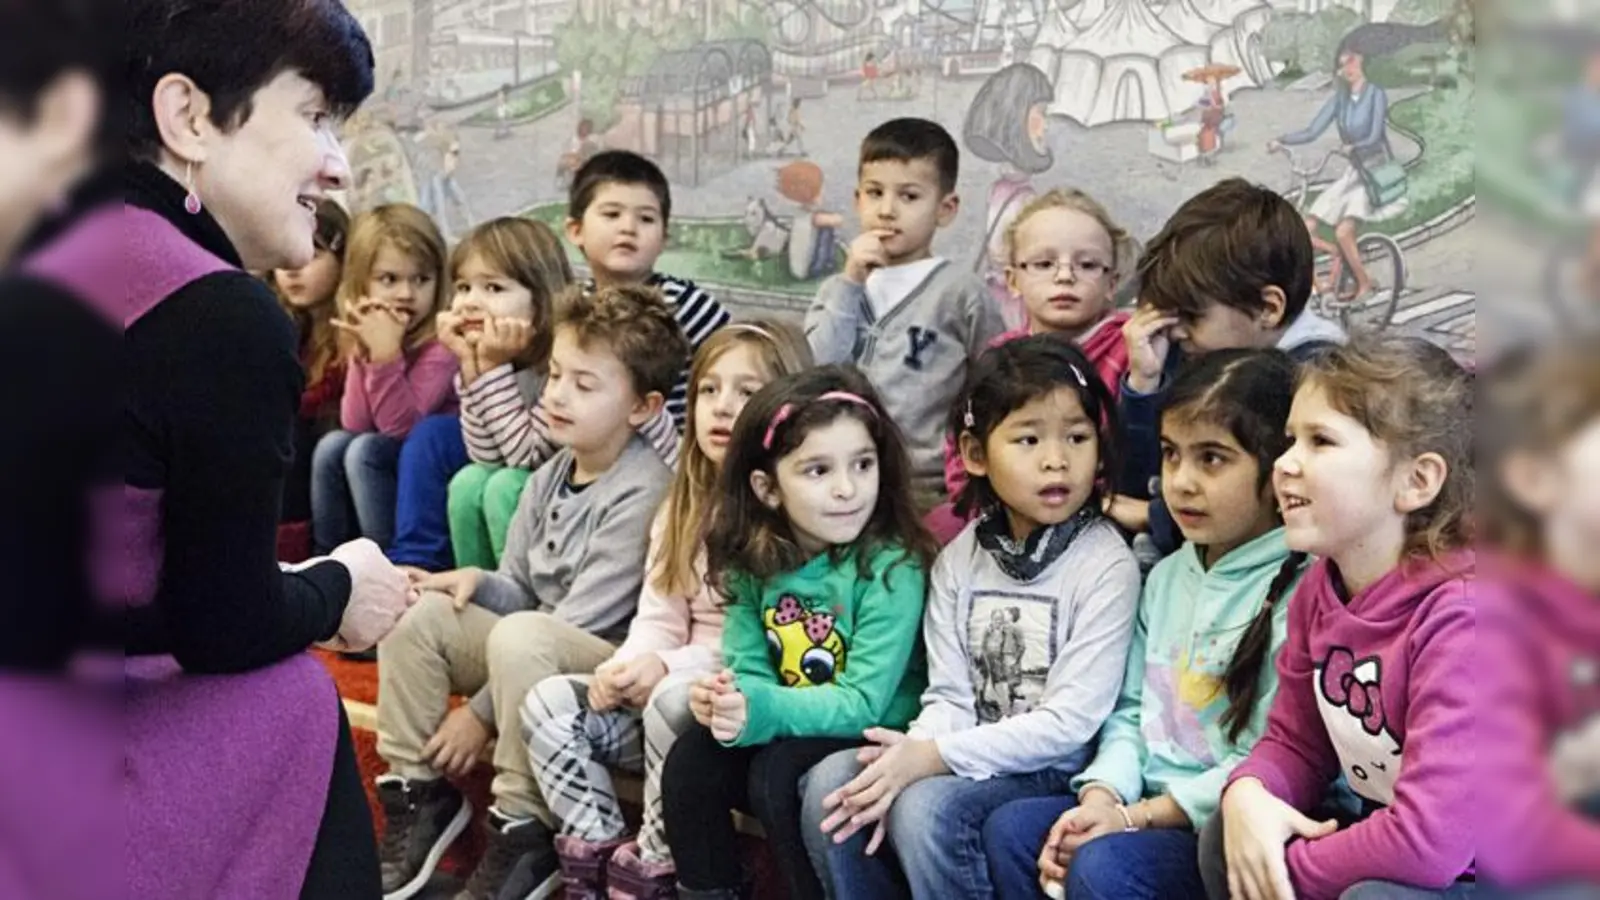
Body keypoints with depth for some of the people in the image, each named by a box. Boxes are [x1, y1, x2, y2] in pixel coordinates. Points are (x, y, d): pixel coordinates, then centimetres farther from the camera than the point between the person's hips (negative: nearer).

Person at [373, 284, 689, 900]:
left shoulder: (643, 494, -18)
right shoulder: (552, 475, 7)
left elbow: (581, 622, -20)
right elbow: (521, 592, 12)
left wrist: (481, 712, -18)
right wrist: (481, 583, -14)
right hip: (536, 656, 8)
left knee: (521, 635, -36)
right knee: (415, 609, -9)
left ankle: (523, 837, -21)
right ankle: (418, 795, 0)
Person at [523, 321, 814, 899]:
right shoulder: (685, 507, 14)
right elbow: (657, 619, 9)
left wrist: (671, 666, -21)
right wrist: (629, 665, -13)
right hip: (666, 689, 7)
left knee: (675, 701, -35)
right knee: (549, 704, -8)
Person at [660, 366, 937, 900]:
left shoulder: (891, 567, -20)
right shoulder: (754, 561, -3)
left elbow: (862, 703, -23)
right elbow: (748, 668, -3)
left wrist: (761, 711, -36)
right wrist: (727, 696, -27)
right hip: (788, 729, 5)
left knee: (777, 772, -27)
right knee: (690, 759, -14)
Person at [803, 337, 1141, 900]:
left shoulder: (1106, 565, -10)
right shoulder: (961, 559, 6)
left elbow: (1070, 721, -16)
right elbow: (950, 698, 1)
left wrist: (933, 757, -20)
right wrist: (909, 757, -21)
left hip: (1054, 771, -5)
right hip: (972, 762, 6)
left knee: (928, 807, -29)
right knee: (831, 783, -14)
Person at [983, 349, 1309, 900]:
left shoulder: (1298, 592, -15)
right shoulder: (1168, 575, 13)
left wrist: (1138, 817, -15)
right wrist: (1101, 797, -6)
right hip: (1145, 807, 8)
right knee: (1010, 828, -6)